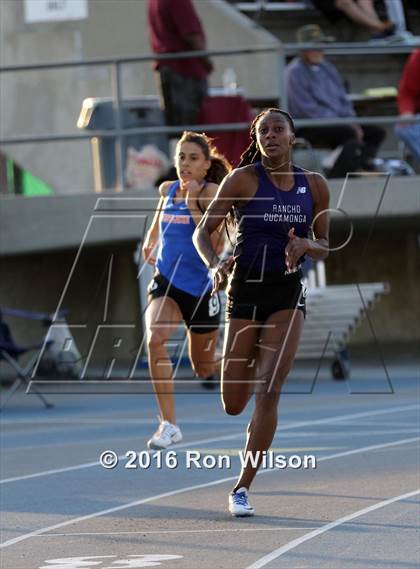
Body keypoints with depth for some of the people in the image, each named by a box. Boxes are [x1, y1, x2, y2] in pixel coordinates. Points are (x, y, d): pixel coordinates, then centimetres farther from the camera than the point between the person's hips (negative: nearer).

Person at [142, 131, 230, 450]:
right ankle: (169, 425, -26)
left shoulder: (212, 193, -10)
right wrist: (150, 241, 21)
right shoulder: (168, 190, 5)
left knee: (204, 369, 12)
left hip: (200, 286, -3)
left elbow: (216, 245, -22)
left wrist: (194, 204, -25)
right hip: (166, 282, 3)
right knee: (155, 339, -27)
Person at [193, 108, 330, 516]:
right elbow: (202, 231, -6)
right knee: (233, 405, 3)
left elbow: (324, 248, 10)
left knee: (268, 394, -13)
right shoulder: (243, 179, -6)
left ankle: (242, 488, -5)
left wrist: (305, 245, -14)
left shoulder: (314, 186, 2)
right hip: (245, 291, -1)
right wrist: (215, 265, -26)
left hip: (287, 295, 1)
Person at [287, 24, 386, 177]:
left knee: (377, 132, -6)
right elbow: (307, 109, -15)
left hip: (336, 123, 9)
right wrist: (343, 124, -16)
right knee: (350, 133, -31)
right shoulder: (295, 72, -8)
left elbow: (343, 100, 20)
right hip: (307, 129, -9)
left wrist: (352, 122, 0)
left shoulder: (328, 68, 18)